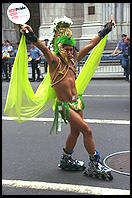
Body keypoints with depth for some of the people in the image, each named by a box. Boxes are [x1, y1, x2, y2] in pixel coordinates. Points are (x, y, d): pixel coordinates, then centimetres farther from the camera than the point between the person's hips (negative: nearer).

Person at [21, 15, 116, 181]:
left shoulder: (72, 60, 7)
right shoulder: (55, 61, -12)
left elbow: (90, 46, 11)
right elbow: (44, 49, -32)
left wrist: (105, 30, 15)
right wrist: (32, 37, -51)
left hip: (77, 101, 8)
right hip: (64, 105, -8)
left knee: (75, 131, 17)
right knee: (86, 130, -8)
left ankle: (66, 160, 36)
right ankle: (95, 164, 5)